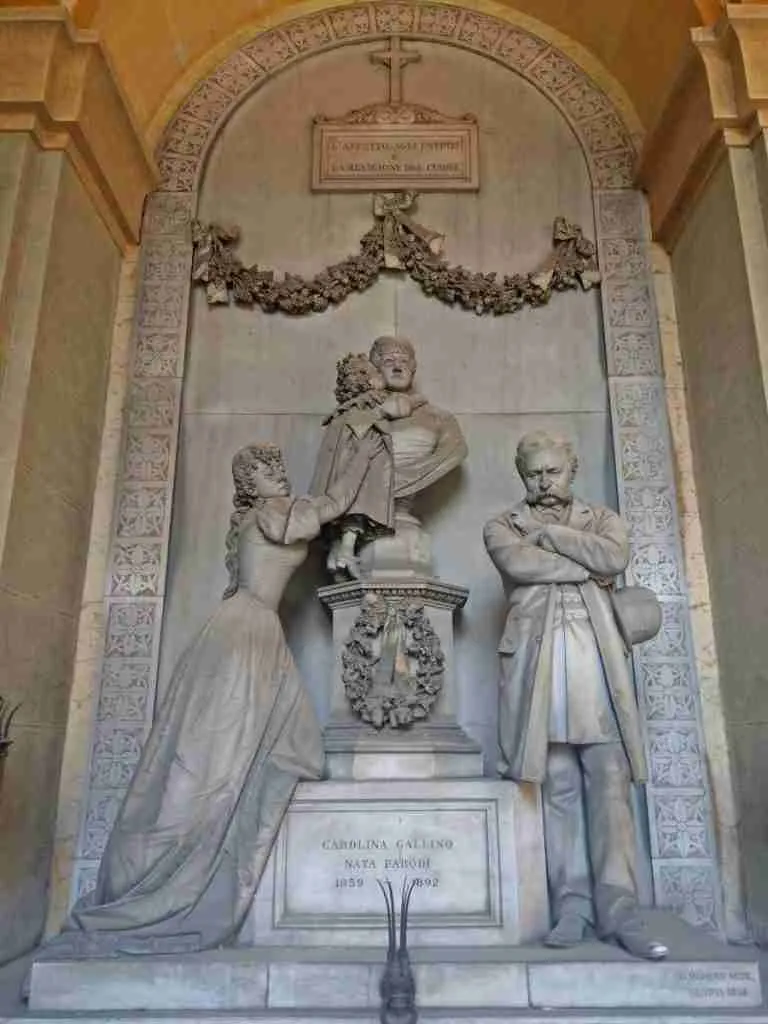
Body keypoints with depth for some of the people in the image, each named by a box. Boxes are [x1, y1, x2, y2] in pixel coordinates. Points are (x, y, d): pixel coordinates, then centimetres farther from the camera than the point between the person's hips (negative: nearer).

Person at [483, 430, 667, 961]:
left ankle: (620, 909, 2)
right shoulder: (503, 526, 15)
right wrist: (586, 567, -3)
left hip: (596, 658, 1)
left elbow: (614, 558, -5)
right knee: (559, 787, 1)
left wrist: (549, 533, -1)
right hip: (539, 662, 0)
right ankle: (572, 906, 8)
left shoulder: (602, 518, 18)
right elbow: (517, 563, -8)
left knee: (610, 784, -4)